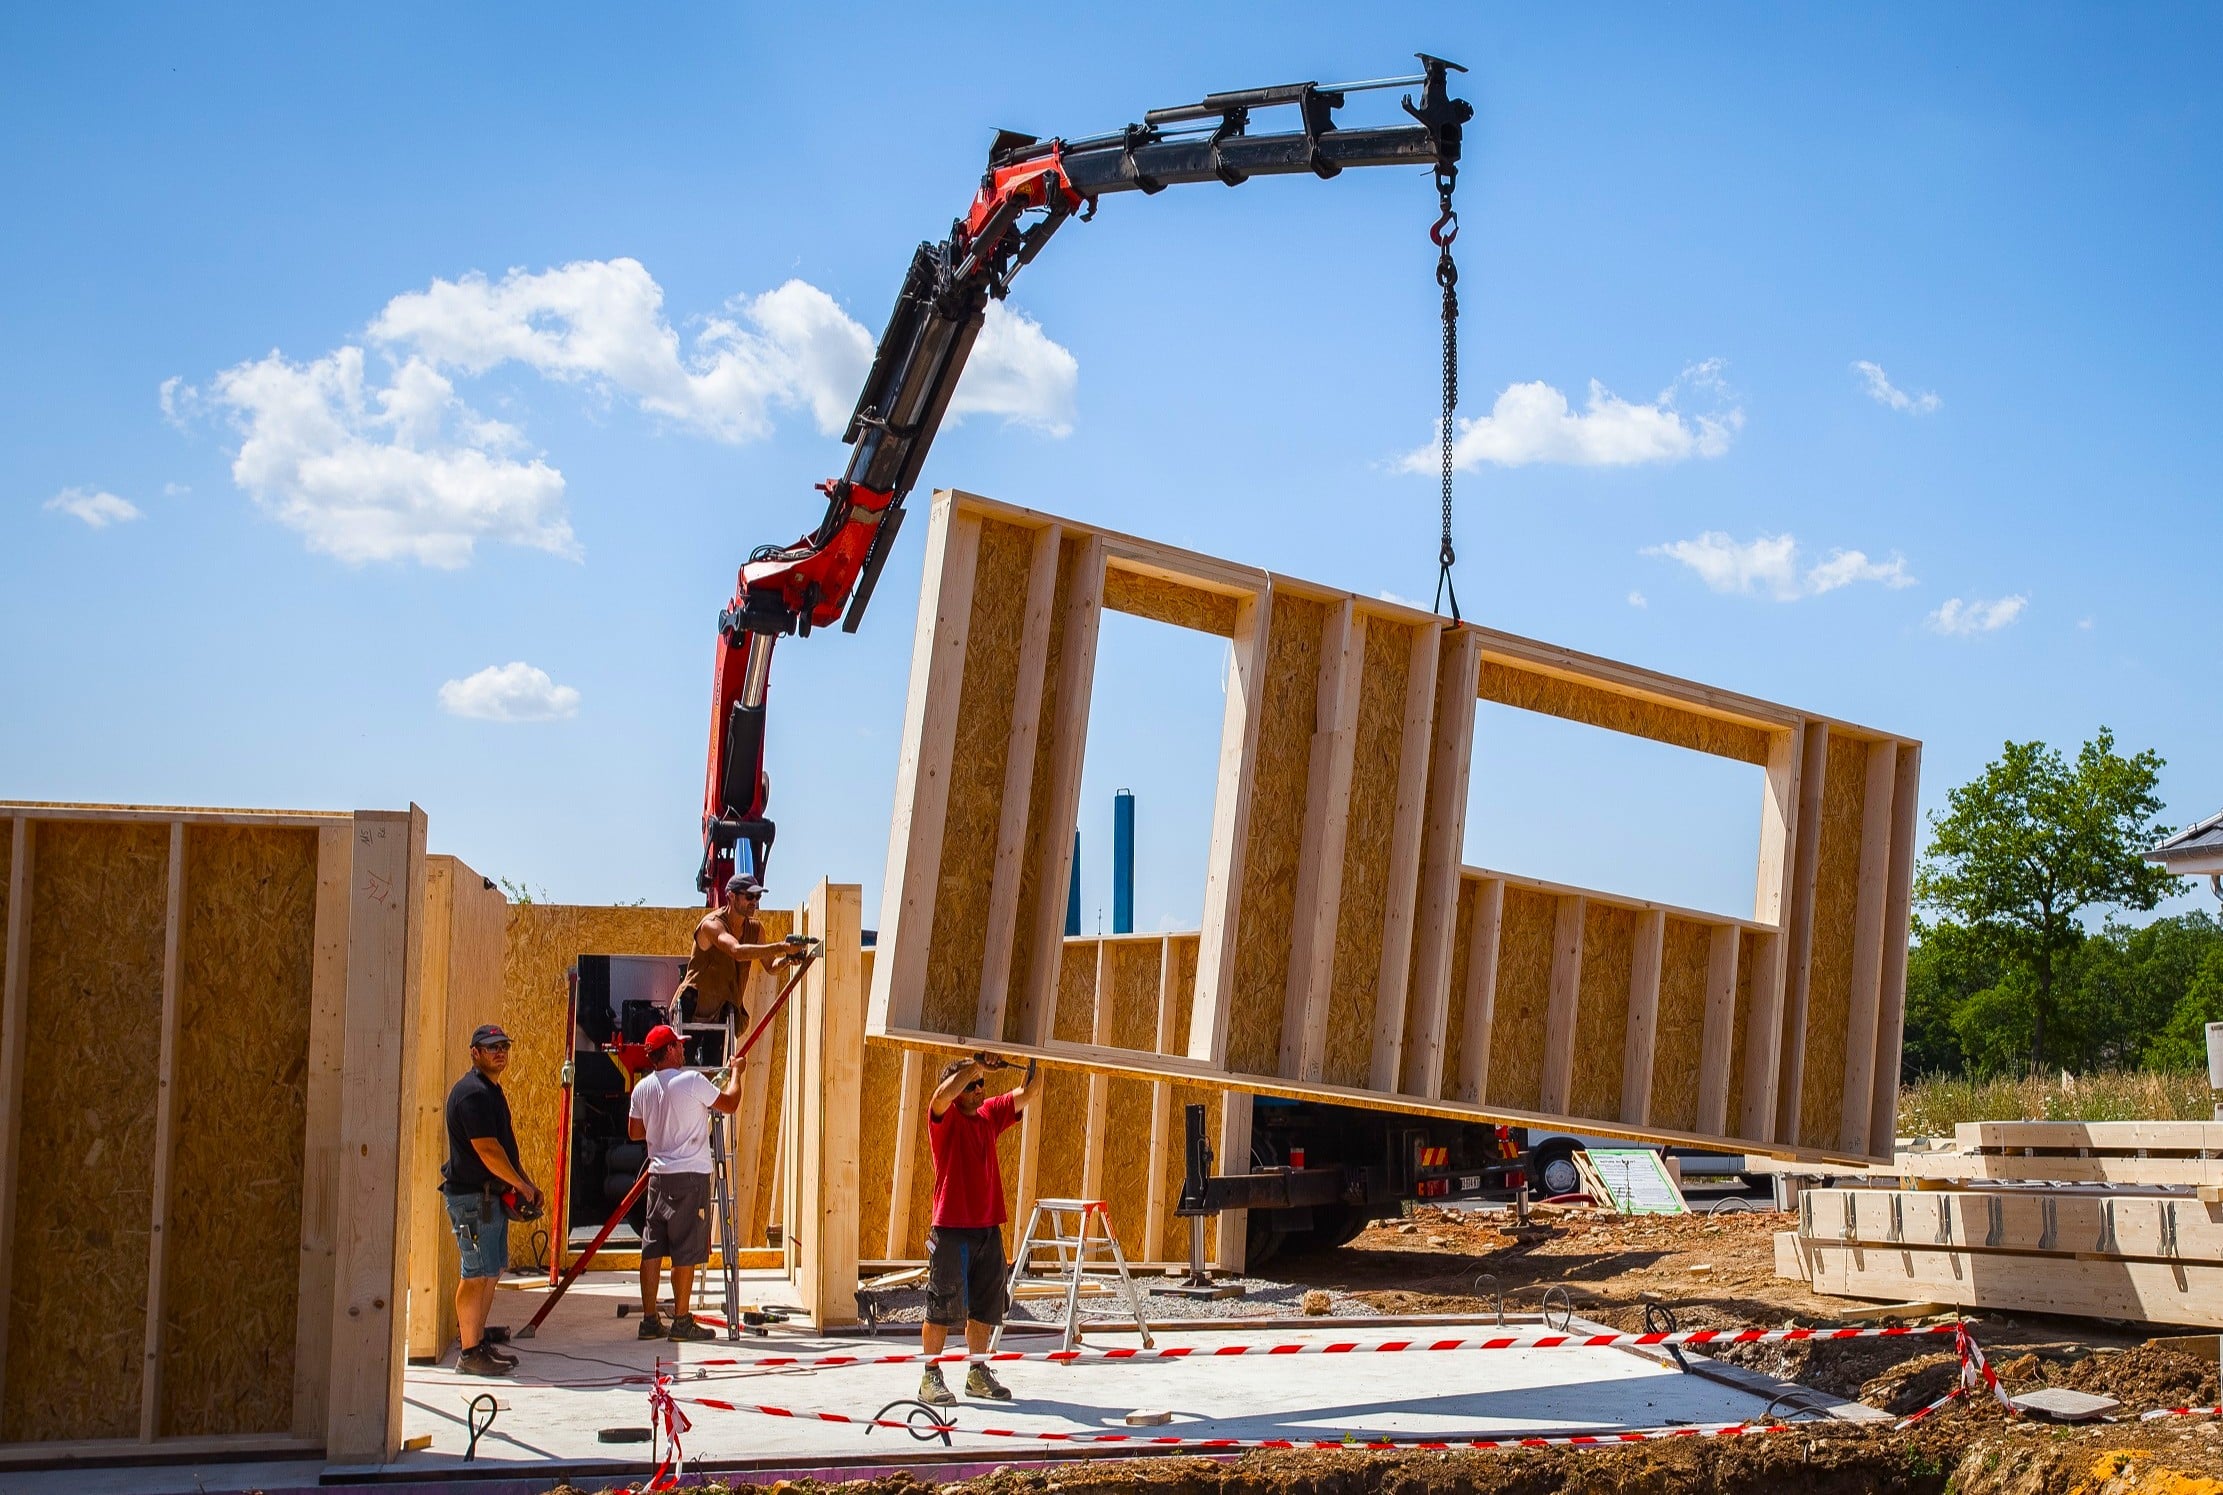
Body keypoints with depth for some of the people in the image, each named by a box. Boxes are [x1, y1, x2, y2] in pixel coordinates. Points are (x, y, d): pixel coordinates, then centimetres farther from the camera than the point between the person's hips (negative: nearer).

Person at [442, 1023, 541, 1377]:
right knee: (477, 1274, -8)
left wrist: (526, 1182, 16)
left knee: (491, 1273, 13)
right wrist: (521, 1185, -13)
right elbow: (487, 1150, -21)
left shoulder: (493, 1091, 17)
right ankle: (470, 1354, -5)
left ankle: (479, 1343, 20)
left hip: (493, 1195, 10)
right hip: (472, 1197, -10)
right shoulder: (472, 1092, -16)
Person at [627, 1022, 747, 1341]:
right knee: (686, 1251, -1)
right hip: (691, 1176, -6)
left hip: (658, 1175, 6)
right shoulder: (691, 1081, -13)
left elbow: (635, 1132, 15)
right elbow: (730, 1104, -2)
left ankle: (649, 1320, 10)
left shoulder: (642, 1088, 5)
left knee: (652, 1248, 8)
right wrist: (736, 1073, 14)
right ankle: (681, 1321, 2)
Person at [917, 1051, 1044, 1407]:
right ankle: (931, 1379, 4)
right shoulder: (944, 1118, -5)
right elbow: (943, 1094, -28)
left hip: (989, 1228, 6)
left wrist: (1033, 1063, -5)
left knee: (985, 1308, 12)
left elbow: (1028, 1093, 12)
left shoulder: (990, 1114, 13)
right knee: (942, 1308, -2)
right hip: (951, 1229, -6)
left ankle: (978, 1375, 23)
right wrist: (976, 1064, -28)